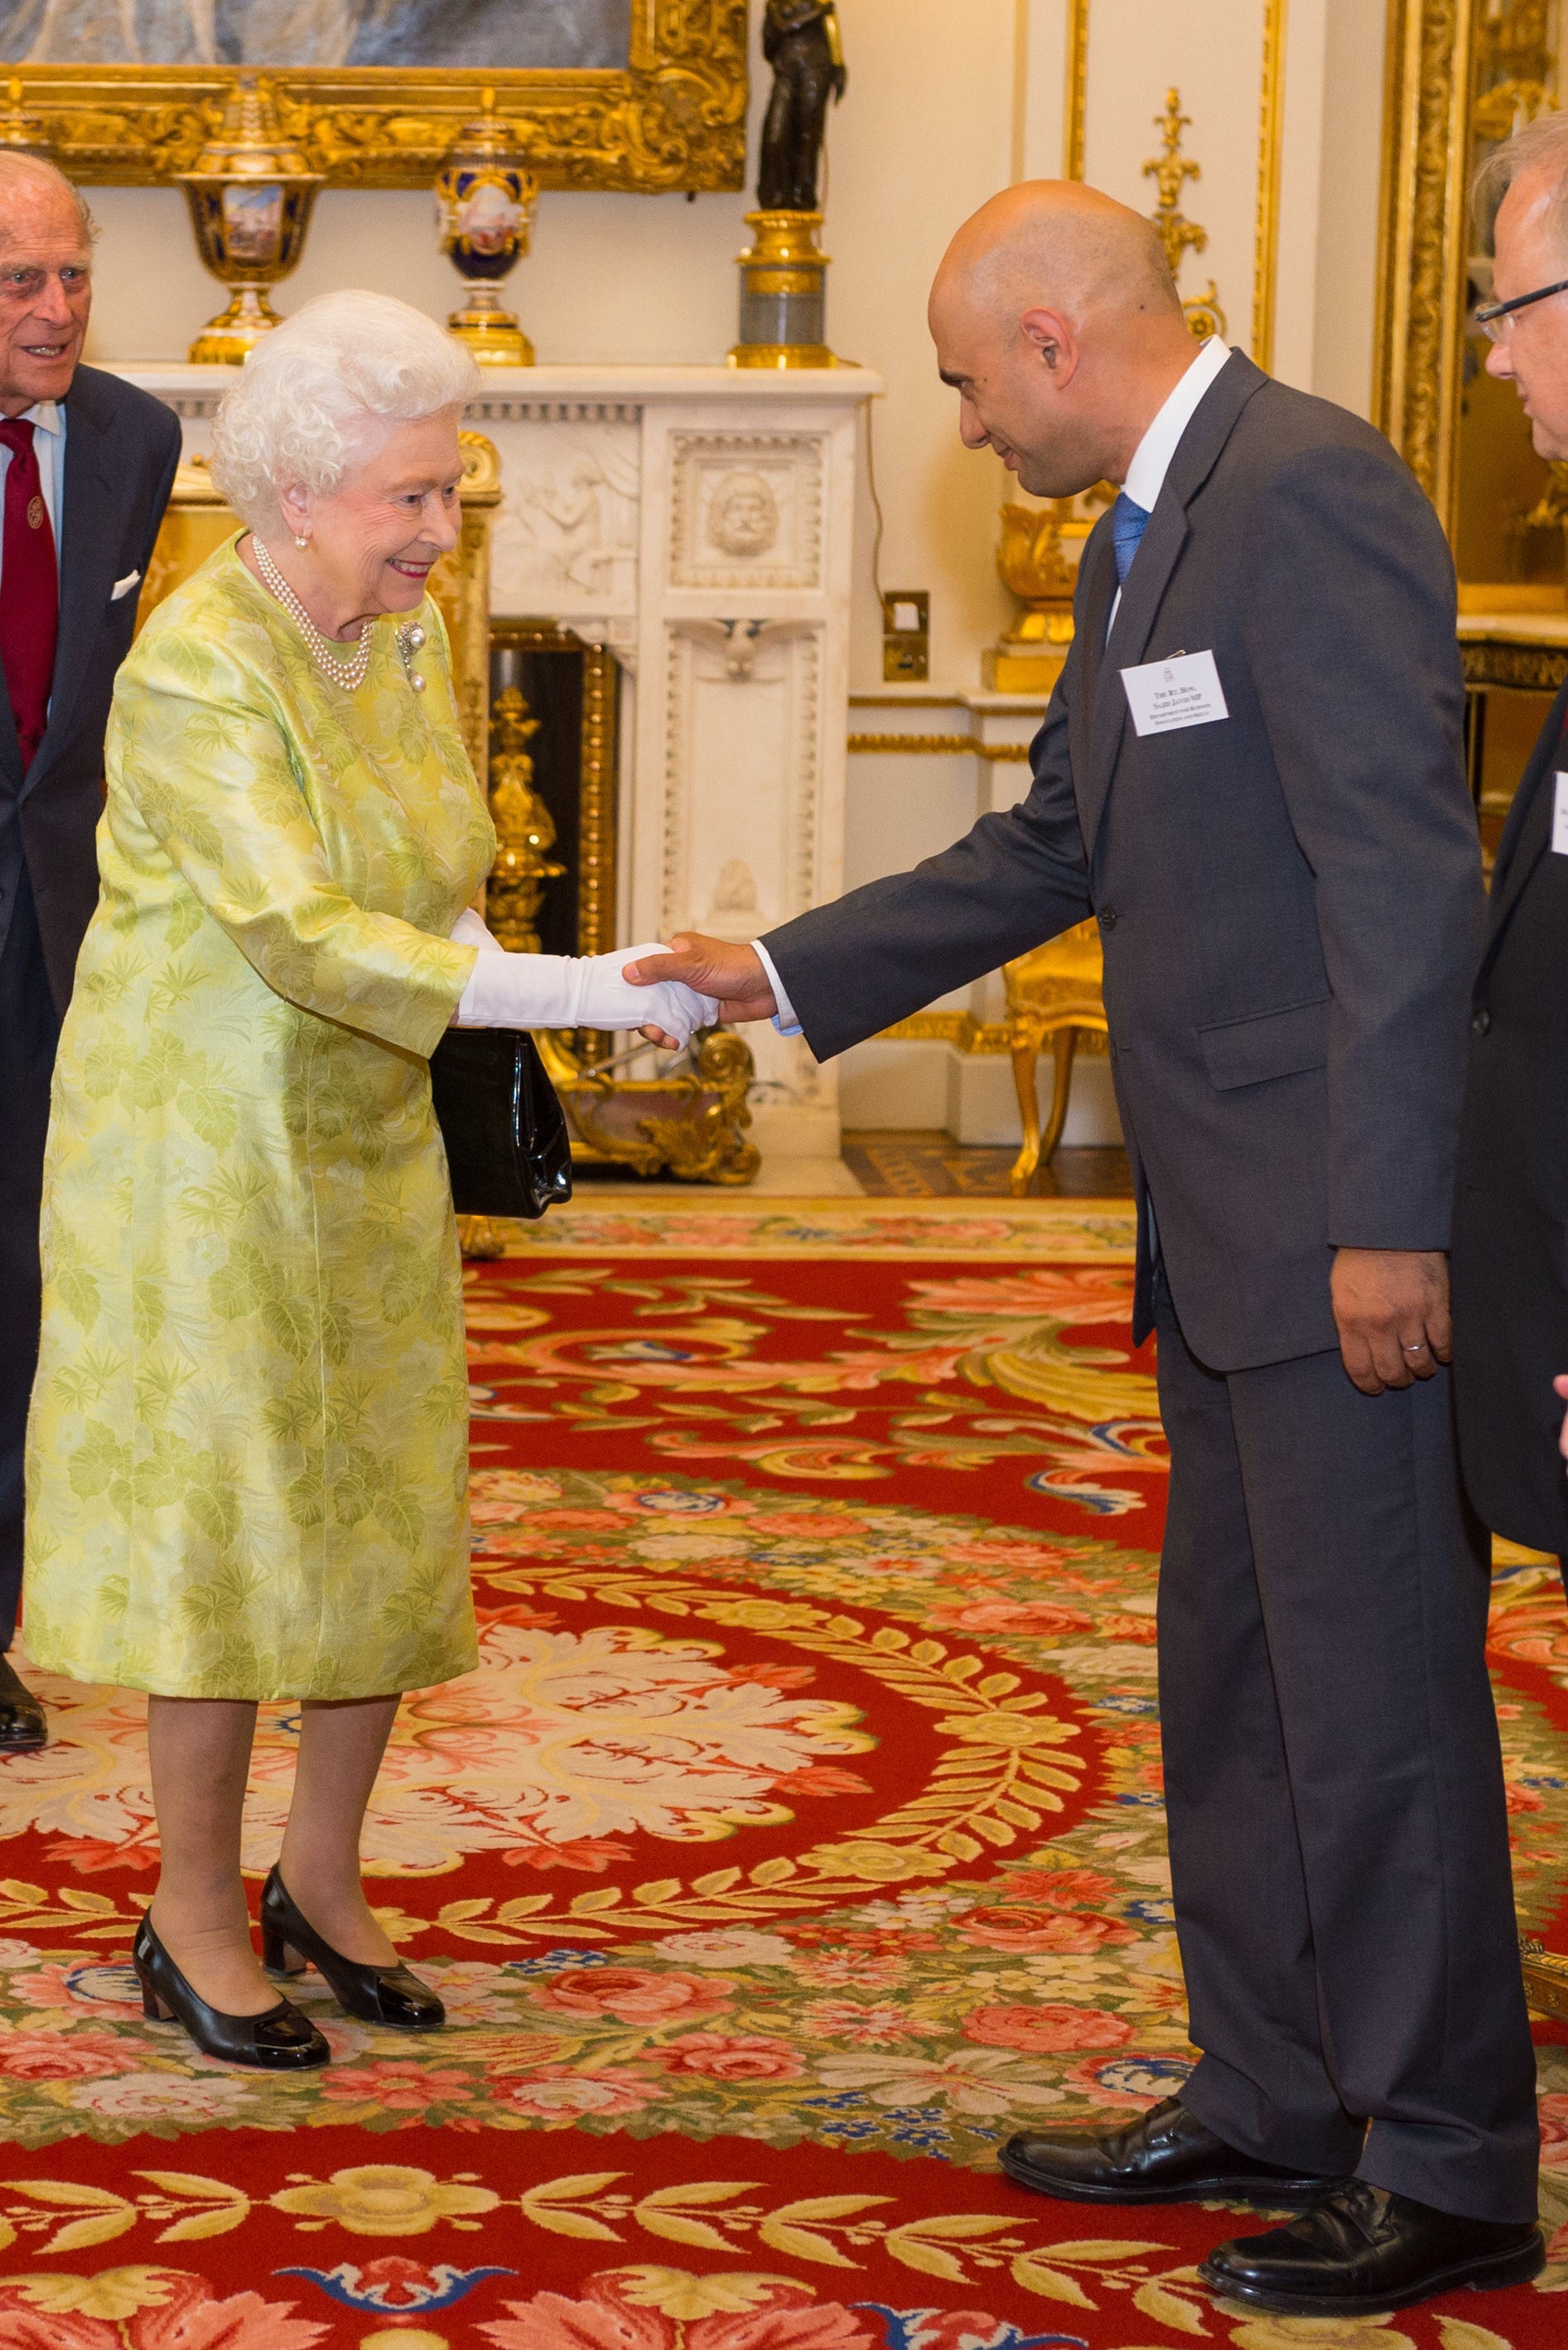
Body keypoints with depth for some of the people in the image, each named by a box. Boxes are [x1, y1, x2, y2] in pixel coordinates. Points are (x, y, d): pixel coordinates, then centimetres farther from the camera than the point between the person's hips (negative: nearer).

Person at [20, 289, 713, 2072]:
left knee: (389, 1505, 9)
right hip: (203, 1146, -7)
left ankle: (320, 1879, 24)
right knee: (222, 1513, 0)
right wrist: (583, 994, -33)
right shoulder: (198, 668, -21)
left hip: (366, 1142, 7)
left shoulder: (406, 635, 4)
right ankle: (194, 1915, 14)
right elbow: (302, 934, -30)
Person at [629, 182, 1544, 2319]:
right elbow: (1059, 846, 24)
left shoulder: (1309, 493, -15)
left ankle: (1450, 2176, 8)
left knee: (1376, 1692, -3)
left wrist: (1390, 1221, -23)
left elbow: (1403, 870, -21)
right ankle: (1273, 2105, 29)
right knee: (1232, 1683, 17)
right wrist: (787, 975, 23)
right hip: (1228, 1241, 10)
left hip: (1344, 1222, -10)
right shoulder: (1144, 536, 16)